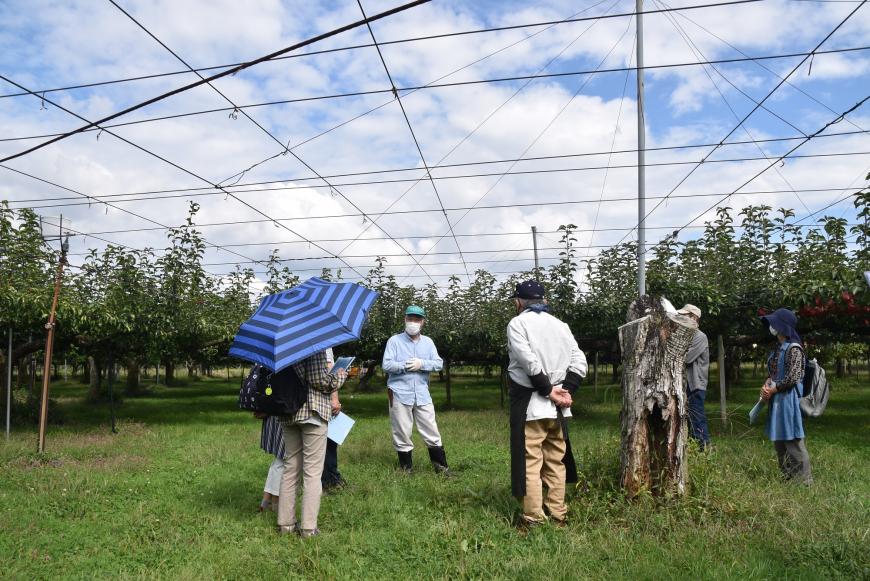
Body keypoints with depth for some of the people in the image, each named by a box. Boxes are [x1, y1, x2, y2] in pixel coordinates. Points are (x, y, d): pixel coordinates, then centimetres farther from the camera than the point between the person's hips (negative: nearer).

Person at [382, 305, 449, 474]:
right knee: (402, 434, 4)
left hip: (422, 395, 3)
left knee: (432, 432, 6)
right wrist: (407, 365, -14)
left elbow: (438, 363, 2)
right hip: (400, 394, -3)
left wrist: (421, 364, -13)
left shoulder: (428, 342, 11)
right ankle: (406, 468, 18)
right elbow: (386, 365, -9)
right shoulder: (394, 341, 1)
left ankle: (440, 466, 17)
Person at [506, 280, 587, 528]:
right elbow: (579, 361, 4)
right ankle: (558, 514, 22)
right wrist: (566, 391, -2)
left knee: (530, 463, 1)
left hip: (529, 404, -6)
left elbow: (529, 361, -18)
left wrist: (548, 390, -11)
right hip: (557, 406, 6)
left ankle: (534, 519, 5)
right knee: (556, 462, 14)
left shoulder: (517, 323, -5)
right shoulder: (560, 325, 12)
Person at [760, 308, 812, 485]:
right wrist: (766, 386, 0)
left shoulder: (793, 349, -14)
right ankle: (787, 477, 25)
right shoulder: (779, 349, 14)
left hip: (788, 399, -9)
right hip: (776, 400, 9)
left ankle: (804, 480, 3)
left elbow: (792, 378, -19)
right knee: (778, 441, 14)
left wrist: (772, 390, -10)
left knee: (793, 441, -5)